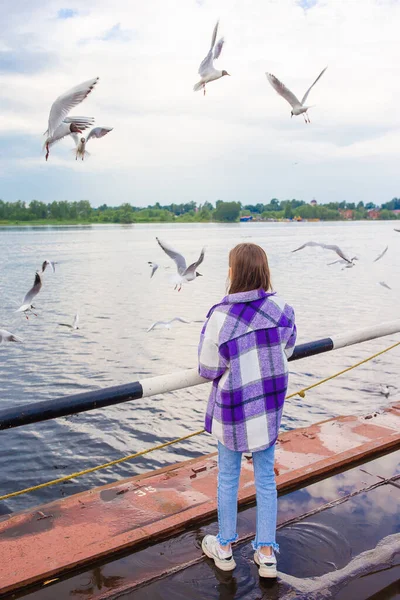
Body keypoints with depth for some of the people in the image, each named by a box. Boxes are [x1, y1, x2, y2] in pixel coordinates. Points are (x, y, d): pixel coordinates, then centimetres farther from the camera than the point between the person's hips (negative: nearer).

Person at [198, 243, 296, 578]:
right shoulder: (281, 309, -10)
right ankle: (267, 554, 28)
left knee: (228, 478, 16)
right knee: (266, 478, 17)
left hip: (234, 408, -3)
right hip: (269, 405, 3)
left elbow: (208, 370, -14)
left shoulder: (220, 317, -22)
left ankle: (225, 548, 34)